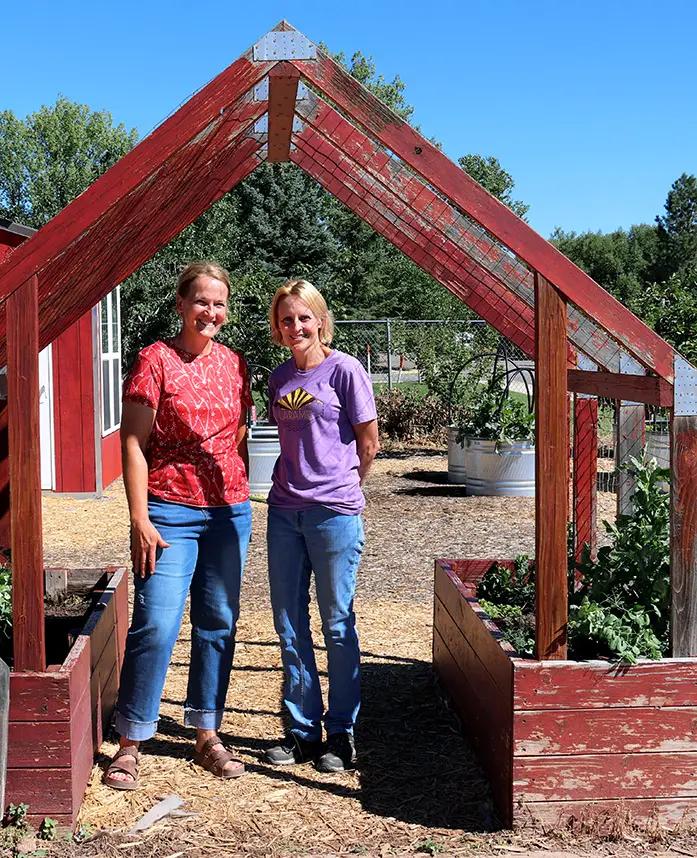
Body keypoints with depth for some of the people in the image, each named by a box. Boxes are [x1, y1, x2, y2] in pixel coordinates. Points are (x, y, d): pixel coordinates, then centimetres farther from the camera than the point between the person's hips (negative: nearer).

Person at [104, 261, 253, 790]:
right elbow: (133, 444, -8)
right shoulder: (156, 361, -6)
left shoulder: (235, 365, 9)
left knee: (218, 623, 10)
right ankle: (130, 743, 7)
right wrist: (140, 519, -13)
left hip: (229, 511, 5)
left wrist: (242, 500, 14)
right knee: (156, 625, -8)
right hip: (170, 511, -5)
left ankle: (208, 735, 22)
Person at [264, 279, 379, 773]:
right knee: (289, 622, 9)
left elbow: (369, 442, -1)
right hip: (284, 509, 6)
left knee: (338, 623, 3)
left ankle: (341, 733, 16)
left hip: (334, 512, -5)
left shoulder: (344, 370, -6)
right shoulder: (280, 378, 10)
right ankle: (303, 728, 22)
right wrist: (294, 484, 13)